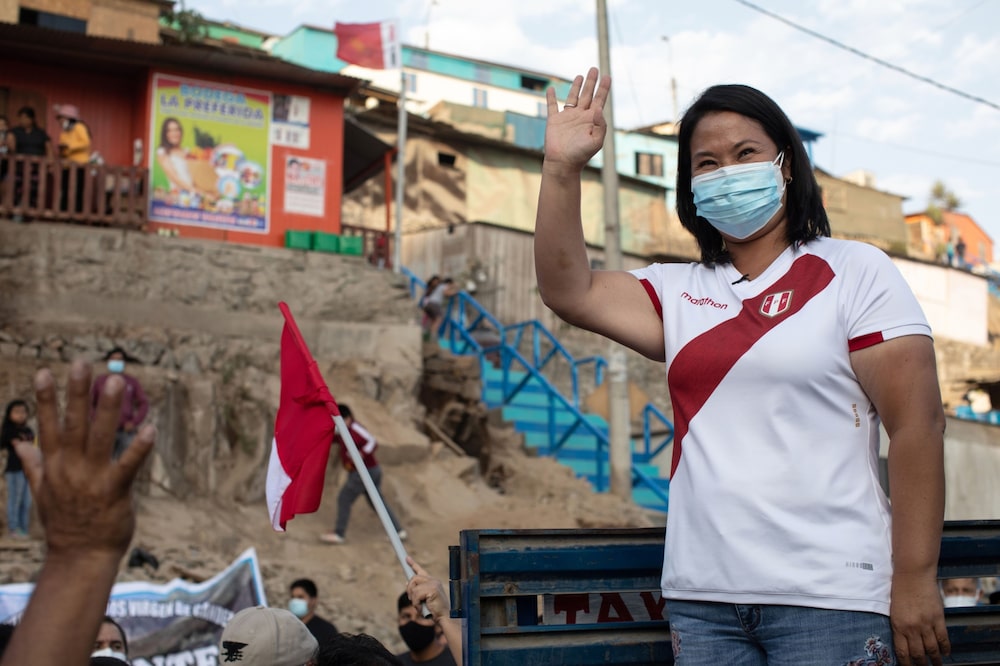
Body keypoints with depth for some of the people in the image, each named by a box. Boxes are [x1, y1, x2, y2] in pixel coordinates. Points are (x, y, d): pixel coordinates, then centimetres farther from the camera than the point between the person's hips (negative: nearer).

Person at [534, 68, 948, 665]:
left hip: (828, 597, -4)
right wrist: (562, 169, -10)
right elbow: (569, 291, -1)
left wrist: (915, 580, -11)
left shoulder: (854, 272, 0)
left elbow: (918, 424, -6)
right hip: (701, 598, 4)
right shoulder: (679, 292, 13)